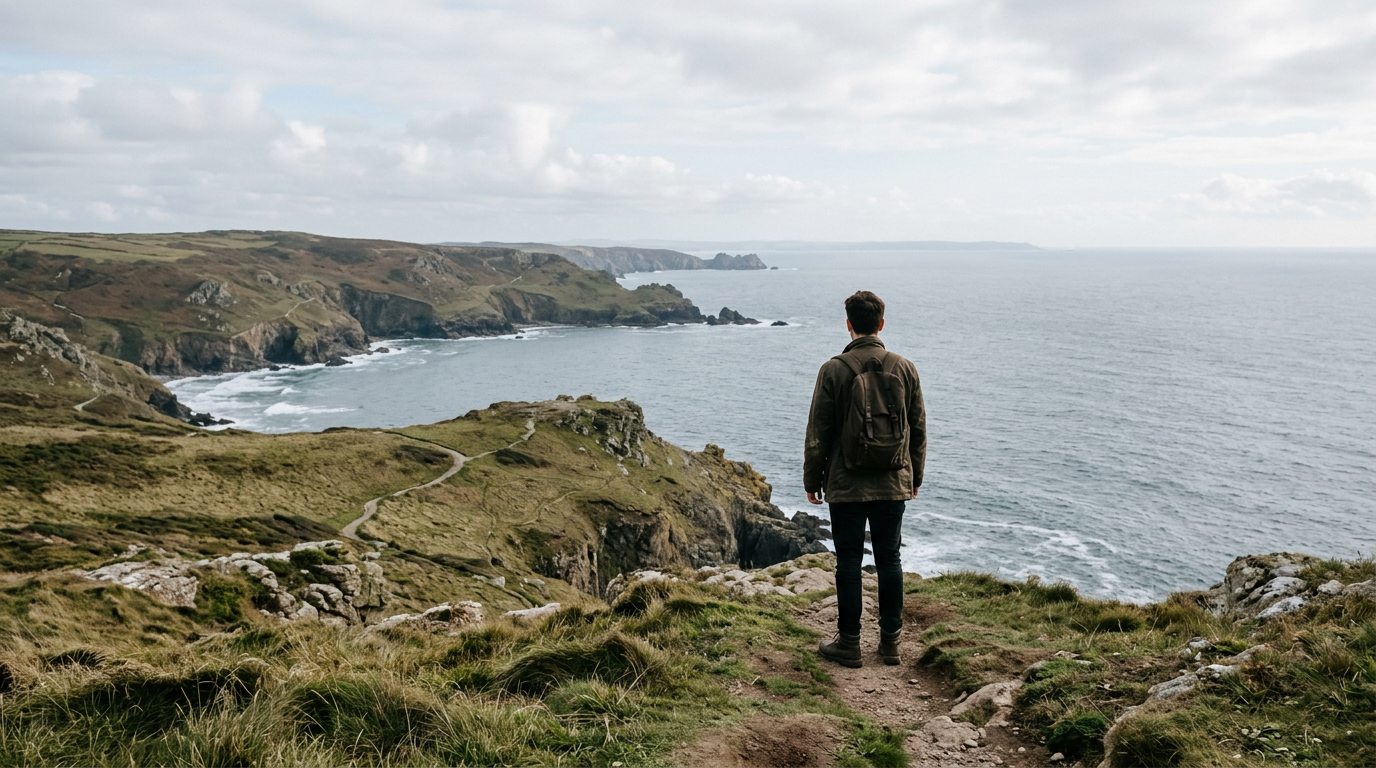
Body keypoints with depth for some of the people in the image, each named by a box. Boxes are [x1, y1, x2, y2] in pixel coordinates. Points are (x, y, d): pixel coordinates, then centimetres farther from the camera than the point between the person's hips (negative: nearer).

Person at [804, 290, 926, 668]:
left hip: (846, 485, -3)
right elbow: (918, 430, 7)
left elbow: (818, 433, -6)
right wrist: (915, 478, 19)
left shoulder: (834, 370, -9)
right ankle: (890, 641, 19)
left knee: (848, 562, 6)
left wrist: (812, 481, 6)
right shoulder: (905, 368, 0)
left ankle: (849, 643, 13)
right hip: (894, 485, 3)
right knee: (889, 560, 12)